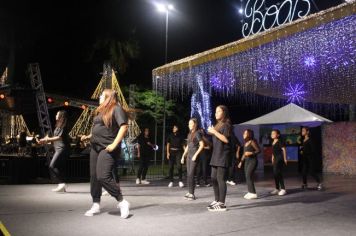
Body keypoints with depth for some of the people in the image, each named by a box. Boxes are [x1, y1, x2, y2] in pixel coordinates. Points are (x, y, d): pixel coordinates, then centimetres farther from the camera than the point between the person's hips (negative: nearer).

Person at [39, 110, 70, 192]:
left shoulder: (63, 126, -8)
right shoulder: (58, 126, 19)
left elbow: (59, 137, -17)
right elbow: (54, 137, 21)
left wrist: (47, 139, -16)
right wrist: (45, 140, 8)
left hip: (62, 148, -9)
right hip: (58, 149, 9)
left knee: (52, 166, -17)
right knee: (57, 167, 8)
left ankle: (61, 183, -20)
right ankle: (61, 186, 11)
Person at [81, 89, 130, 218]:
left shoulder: (116, 109, -7)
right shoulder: (101, 111, 19)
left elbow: (124, 127, -18)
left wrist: (114, 144, -23)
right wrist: (88, 136, 16)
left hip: (107, 148, -9)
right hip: (95, 147, 9)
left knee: (103, 176, -19)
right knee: (94, 177, 9)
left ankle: (122, 202, -7)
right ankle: (96, 205, 20)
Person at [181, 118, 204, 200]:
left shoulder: (197, 133, -6)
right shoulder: (189, 134, 16)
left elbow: (202, 145, -13)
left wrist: (195, 155, -18)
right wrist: (183, 156, 17)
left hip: (194, 156, -8)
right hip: (189, 155, 8)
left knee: (191, 175, -10)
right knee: (188, 174, 6)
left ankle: (192, 194, -7)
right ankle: (189, 192, 11)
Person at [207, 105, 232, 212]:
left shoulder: (226, 124, -5)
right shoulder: (218, 125, 21)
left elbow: (226, 139, -19)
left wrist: (214, 132, -17)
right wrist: (211, 132, 12)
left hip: (222, 155, -9)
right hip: (216, 155, 9)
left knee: (220, 179, -10)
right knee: (214, 178, 9)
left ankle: (222, 204, -9)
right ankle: (217, 200, 18)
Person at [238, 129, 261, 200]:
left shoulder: (252, 142, -10)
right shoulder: (245, 143, 13)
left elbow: (258, 150, -9)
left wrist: (251, 153, -22)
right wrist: (241, 161, 17)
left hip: (253, 160, -8)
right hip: (247, 161, 8)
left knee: (249, 176, -14)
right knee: (247, 177, 5)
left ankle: (253, 193, -11)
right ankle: (250, 192, 10)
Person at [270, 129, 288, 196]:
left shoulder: (279, 142, -12)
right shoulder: (273, 142, 13)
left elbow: (284, 150, -14)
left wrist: (285, 159, -15)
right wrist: (272, 158, 19)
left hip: (280, 159, -9)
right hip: (275, 159, 9)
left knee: (278, 173, -11)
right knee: (275, 174, 10)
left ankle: (283, 189, -5)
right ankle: (277, 189, 19)